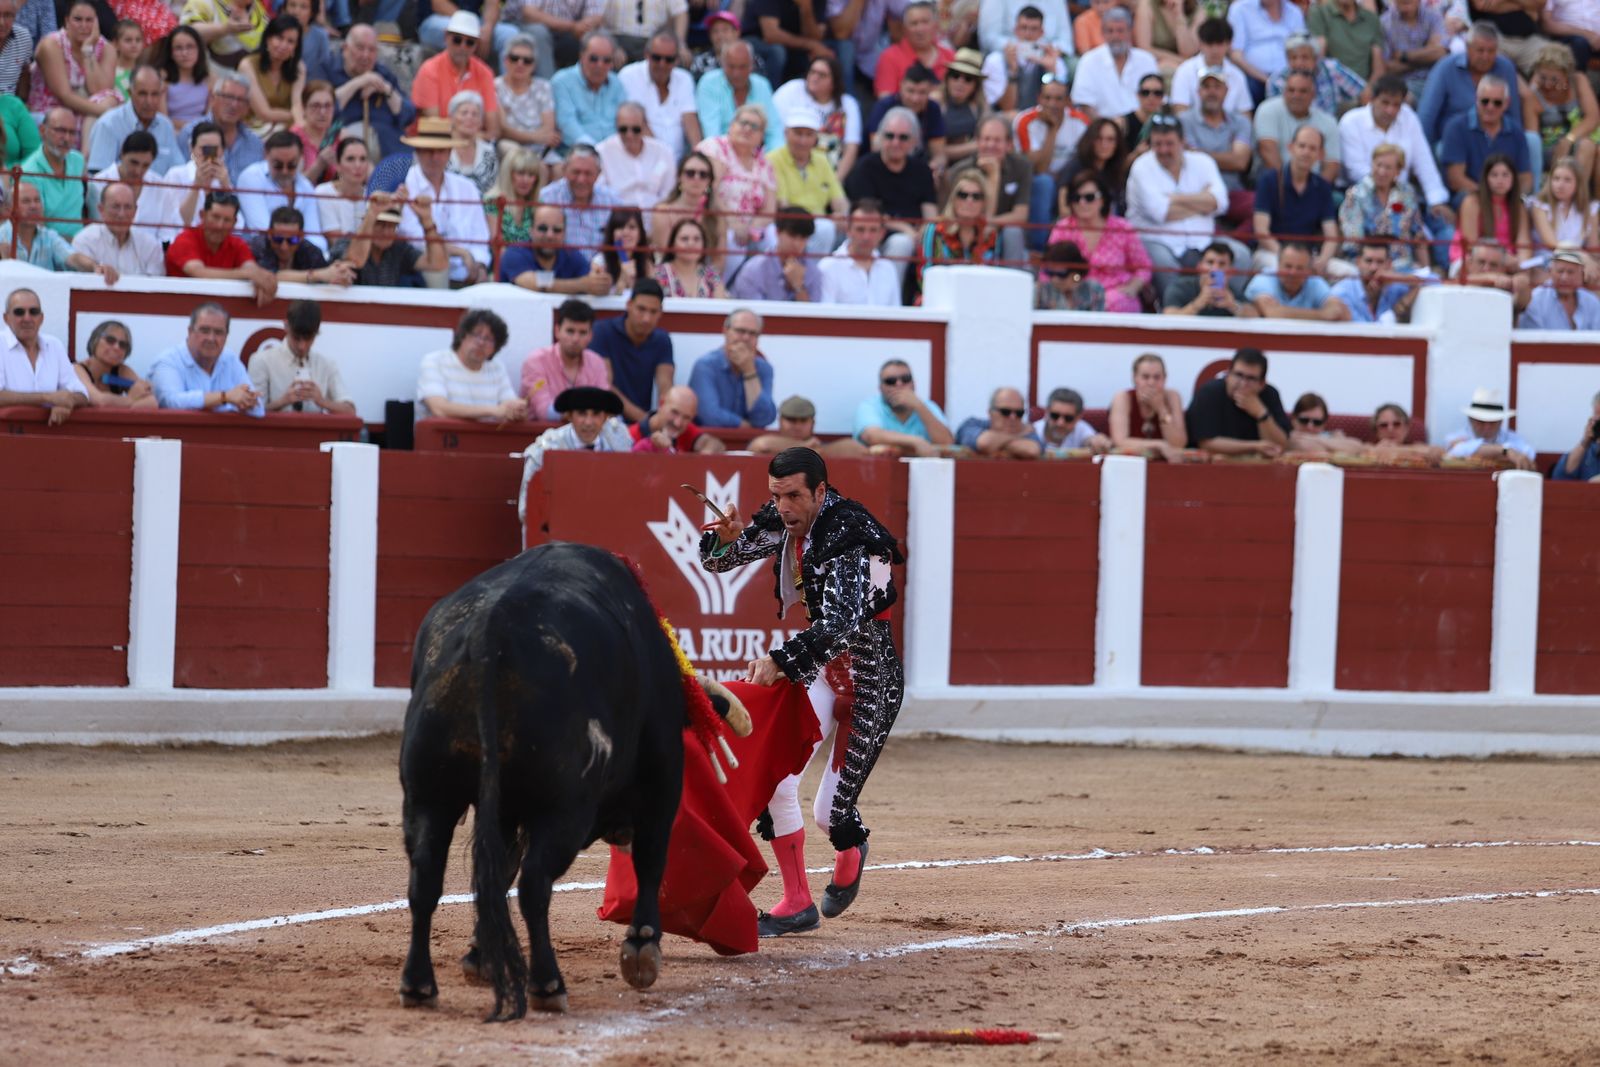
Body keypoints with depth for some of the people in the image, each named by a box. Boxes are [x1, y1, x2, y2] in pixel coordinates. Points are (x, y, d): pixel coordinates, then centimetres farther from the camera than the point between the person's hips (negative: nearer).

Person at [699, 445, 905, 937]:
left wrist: (781, 661, -44)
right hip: (818, 668, 7)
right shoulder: (783, 521, -4)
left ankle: (850, 853, 32)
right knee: (777, 784, -8)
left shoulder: (848, 536, -26)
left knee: (830, 814, -6)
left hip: (870, 678, -7)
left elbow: (838, 624, -35)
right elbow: (717, 560, 4)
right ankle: (797, 905, 7)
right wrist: (727, 536, -19)